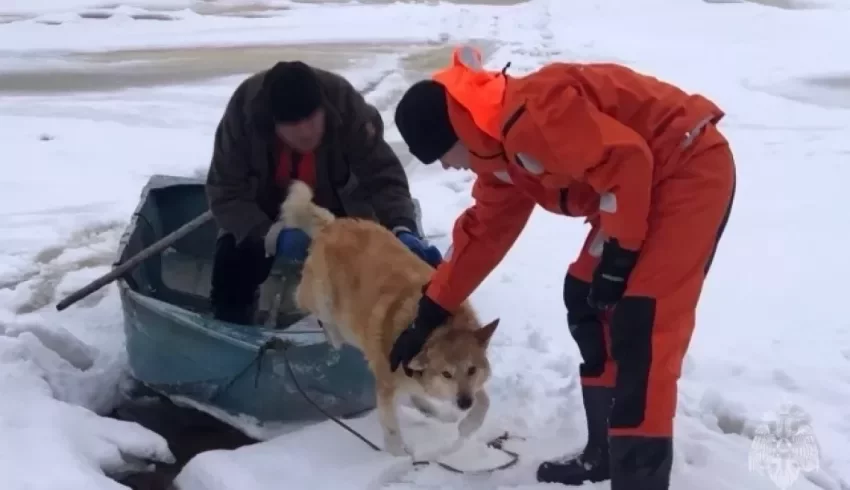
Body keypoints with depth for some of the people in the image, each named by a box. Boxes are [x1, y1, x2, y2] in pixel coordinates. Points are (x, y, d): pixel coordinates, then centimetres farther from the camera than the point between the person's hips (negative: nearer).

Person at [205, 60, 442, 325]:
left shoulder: (345, 103, -33)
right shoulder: (244, 110, -32)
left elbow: (383, 175, -30)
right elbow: (224, 193, -26)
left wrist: (403, 229, -49)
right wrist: (272, 236, -41)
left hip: (336, 208, 0)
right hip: (263, 214, 0)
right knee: (231, 268, -18)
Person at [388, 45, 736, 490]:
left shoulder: (530, 115, -24)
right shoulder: (500, 152, 9)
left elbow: (625, 160, -27)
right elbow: (482, 233, 18)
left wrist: (616, 256, -17)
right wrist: (428, 316, 22)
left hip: (691, 168, -10)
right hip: (644, 179, 10)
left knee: (640, 330, -14)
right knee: (588, 306, 12)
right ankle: (605, 452, 24)